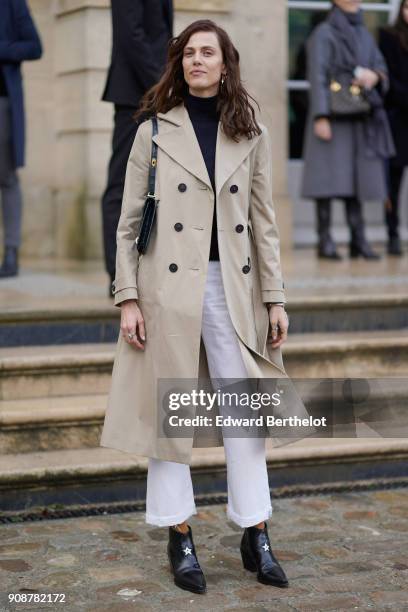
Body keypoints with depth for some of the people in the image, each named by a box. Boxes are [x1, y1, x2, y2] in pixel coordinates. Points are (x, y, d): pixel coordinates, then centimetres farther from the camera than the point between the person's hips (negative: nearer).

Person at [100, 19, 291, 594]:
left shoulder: (251, 135, 8)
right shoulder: (155, 131, 2)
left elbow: (263, 222, 9)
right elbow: (129, 222, 1)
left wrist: (275, 298, 4)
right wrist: (128, 298, -6)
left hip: (233, 286, 2)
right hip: (169, 288, -2)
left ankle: (256, 536, 13)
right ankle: (179, 537, 15)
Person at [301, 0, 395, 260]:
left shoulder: (365, 35, 17)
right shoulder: (324, 34, -2)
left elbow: (381, 67, 14)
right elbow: (317, 76, -10)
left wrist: (374, 76, -11)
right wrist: (320, 117, -19)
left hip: (360, 119, 6)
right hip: (333, 116, -6)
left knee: (356, 178, 4)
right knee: (330, 178, -7)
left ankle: (359, 240, 6)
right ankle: (325, 241, -3)